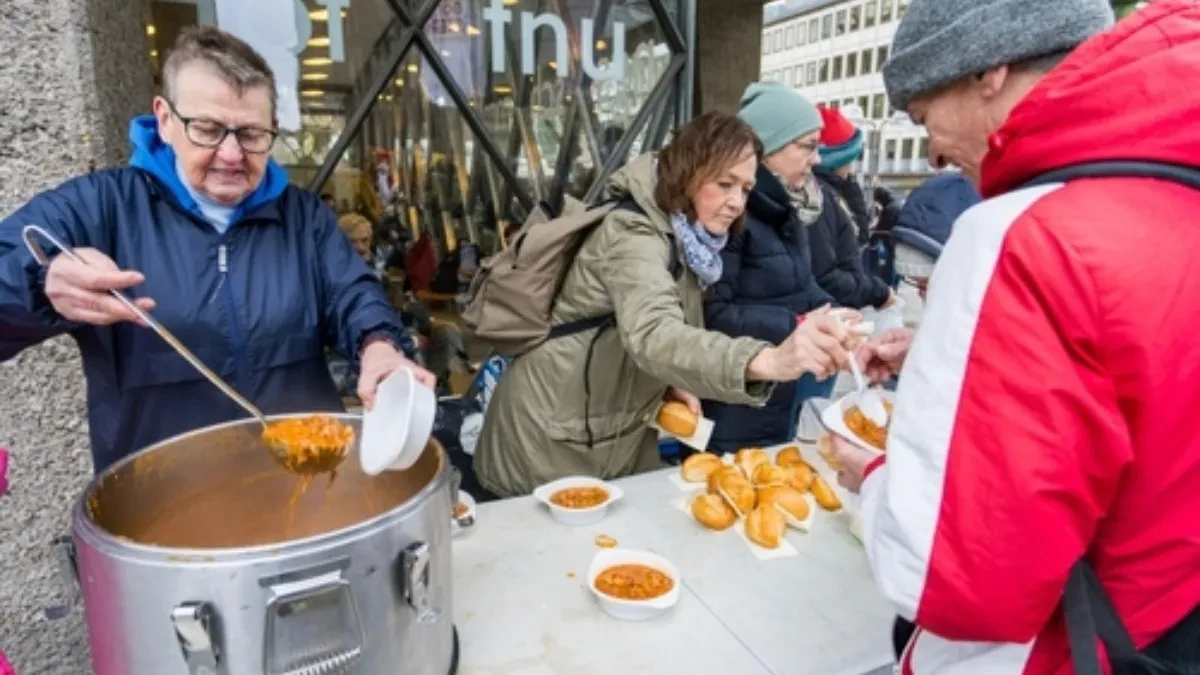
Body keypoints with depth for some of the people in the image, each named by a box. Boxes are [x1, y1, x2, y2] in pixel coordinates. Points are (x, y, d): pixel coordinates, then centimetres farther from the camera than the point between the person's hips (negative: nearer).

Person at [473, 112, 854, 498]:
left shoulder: (685, 239, 2)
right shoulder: (634, 235, -25)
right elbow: (653, 336, -44)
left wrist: (671, 382, -7)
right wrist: (769, 360, -58)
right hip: (553, 444, -8)